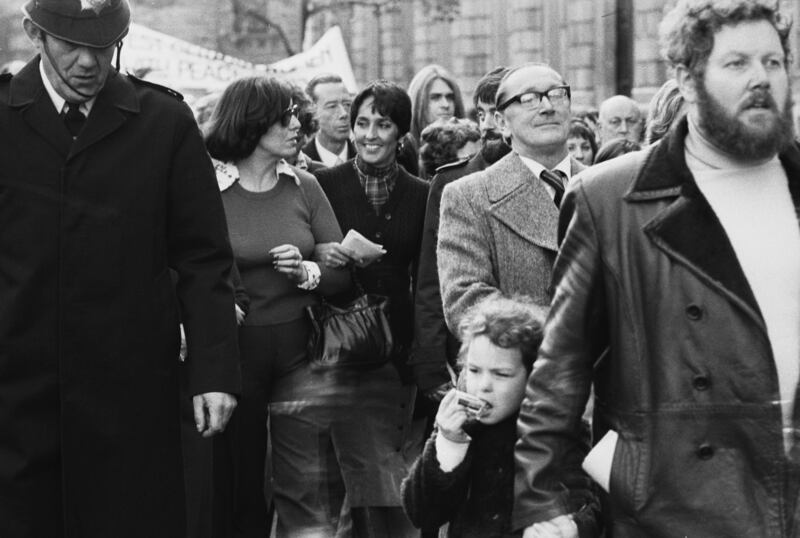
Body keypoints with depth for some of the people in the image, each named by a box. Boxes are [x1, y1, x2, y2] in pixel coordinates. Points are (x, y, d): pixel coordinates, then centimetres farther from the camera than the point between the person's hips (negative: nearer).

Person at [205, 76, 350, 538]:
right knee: (240, 485, 11)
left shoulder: (304, 186, 4)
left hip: (297, 348, 2)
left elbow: (344, 270, 6)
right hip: (232, 349, -2)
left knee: (305, 486, -4)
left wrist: (308, 271, -13)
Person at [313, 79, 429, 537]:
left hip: (400, 352, 2)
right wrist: (318, 256, -18)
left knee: (403, 491, -1)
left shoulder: (421, 195, 7)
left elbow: (426, 283, 9)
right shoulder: (325, 184, 2)